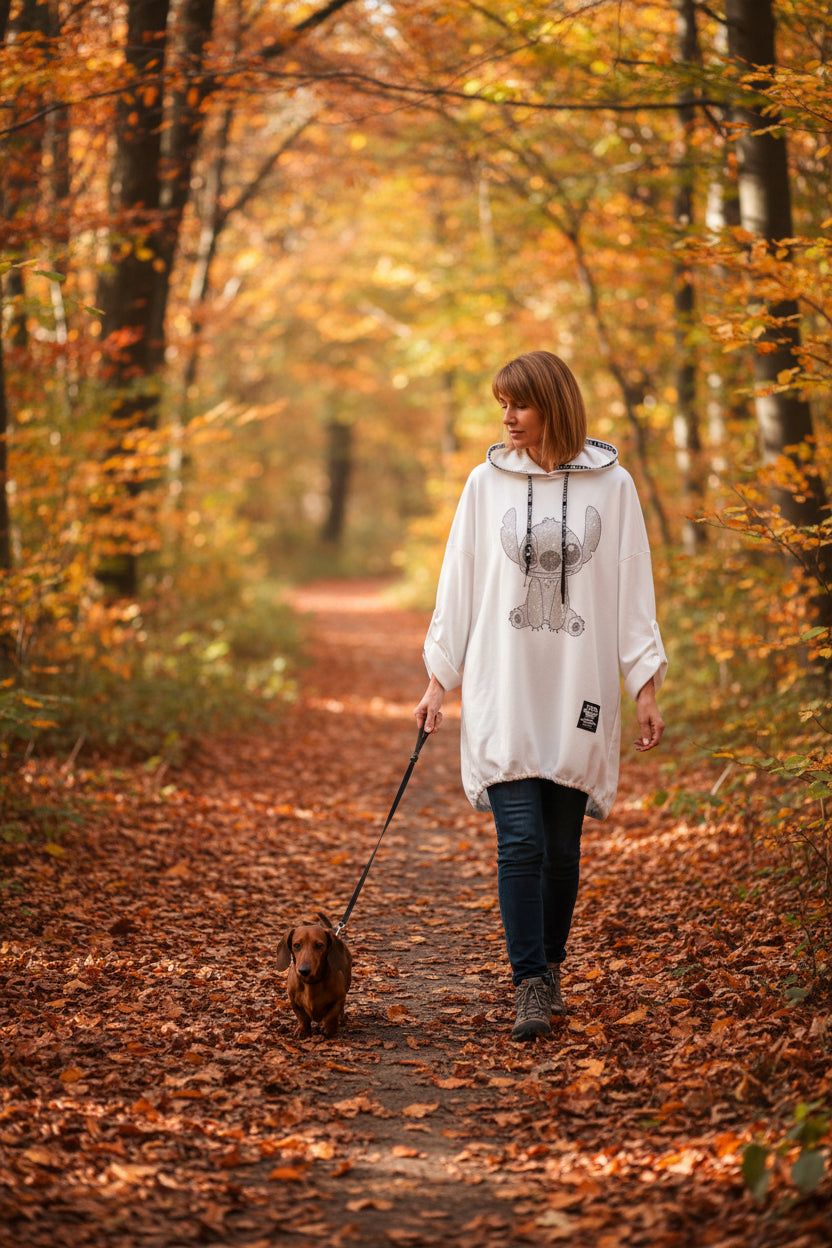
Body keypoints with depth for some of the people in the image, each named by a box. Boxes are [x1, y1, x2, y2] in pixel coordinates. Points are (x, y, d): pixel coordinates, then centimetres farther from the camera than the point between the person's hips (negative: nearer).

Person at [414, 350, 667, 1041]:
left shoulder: (611, 485, 3)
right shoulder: (486, 483, 5)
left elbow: (633, 590, 5)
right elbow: (459, 585, 8)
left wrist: (646, 687, 1)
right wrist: (438, 681, 5)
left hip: (577, 693, 0)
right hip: (502, 692, 0)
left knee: (563, 846, 5)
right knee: (521, 841, -9)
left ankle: (550, 966, 24)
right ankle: (530, 987, -5)